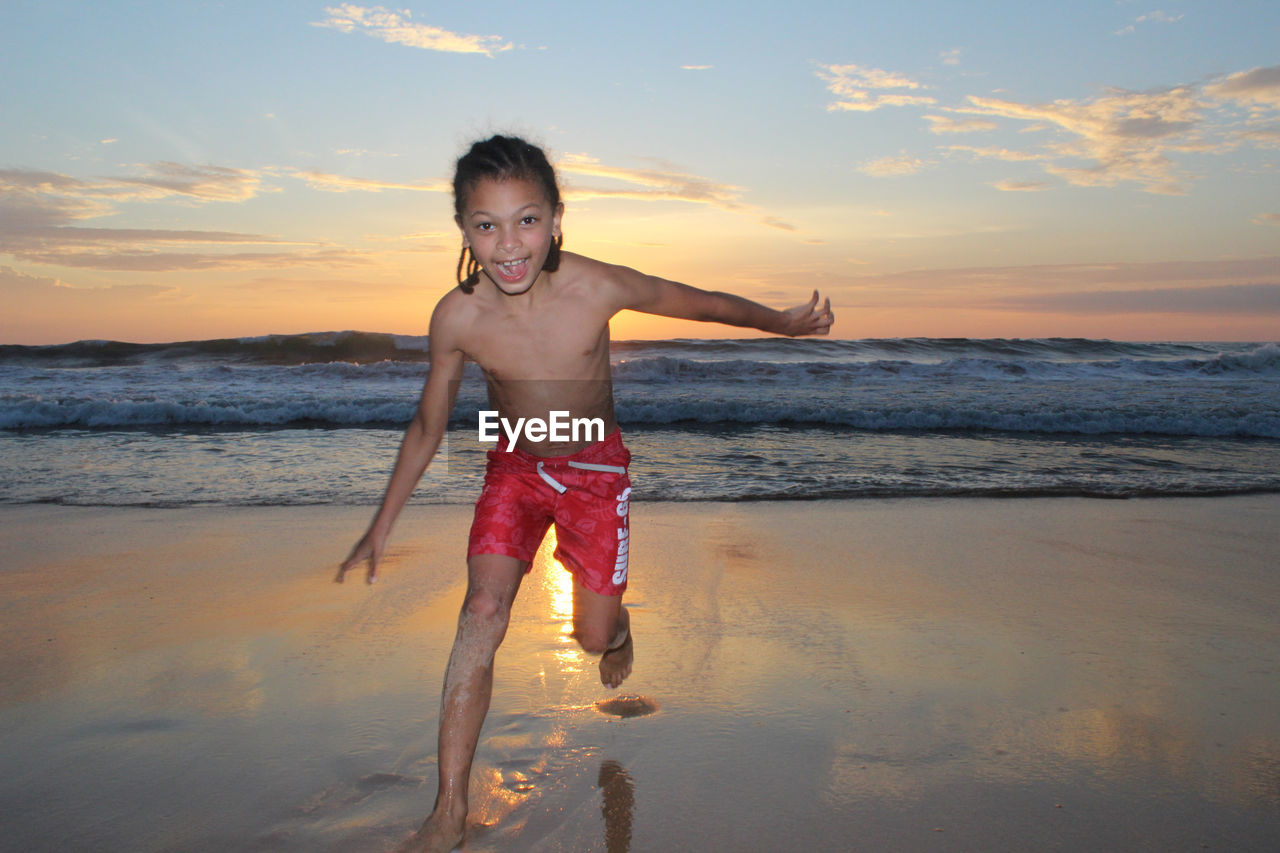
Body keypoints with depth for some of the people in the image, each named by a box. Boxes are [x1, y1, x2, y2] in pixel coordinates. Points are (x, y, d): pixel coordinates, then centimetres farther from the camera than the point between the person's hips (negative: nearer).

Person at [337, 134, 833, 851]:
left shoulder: (599, 288, -25)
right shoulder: (458, 316, -19)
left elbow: (699, 302, -6)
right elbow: (428, 427, -5)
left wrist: (780, 321, -7)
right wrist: (382, 528, 1)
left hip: (596, 468, -1)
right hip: (515, 467, 1)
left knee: (594, 637, 4)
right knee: (483, 611, -16)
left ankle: (617, 627, 47)